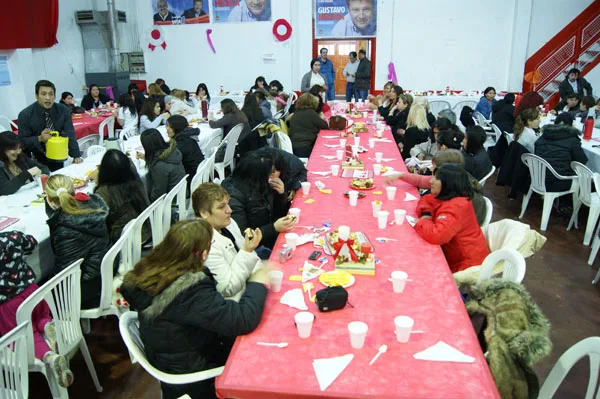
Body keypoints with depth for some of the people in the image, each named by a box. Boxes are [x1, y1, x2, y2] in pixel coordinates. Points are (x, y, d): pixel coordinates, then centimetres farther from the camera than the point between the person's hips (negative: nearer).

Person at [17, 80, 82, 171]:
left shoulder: (63, 110, -8)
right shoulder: (25, 115, -13)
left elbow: (69, 134, -12)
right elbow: (22, 141, -10)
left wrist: (76, 156, -22)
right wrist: (39, 139, -28)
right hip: (35, 159, -2)